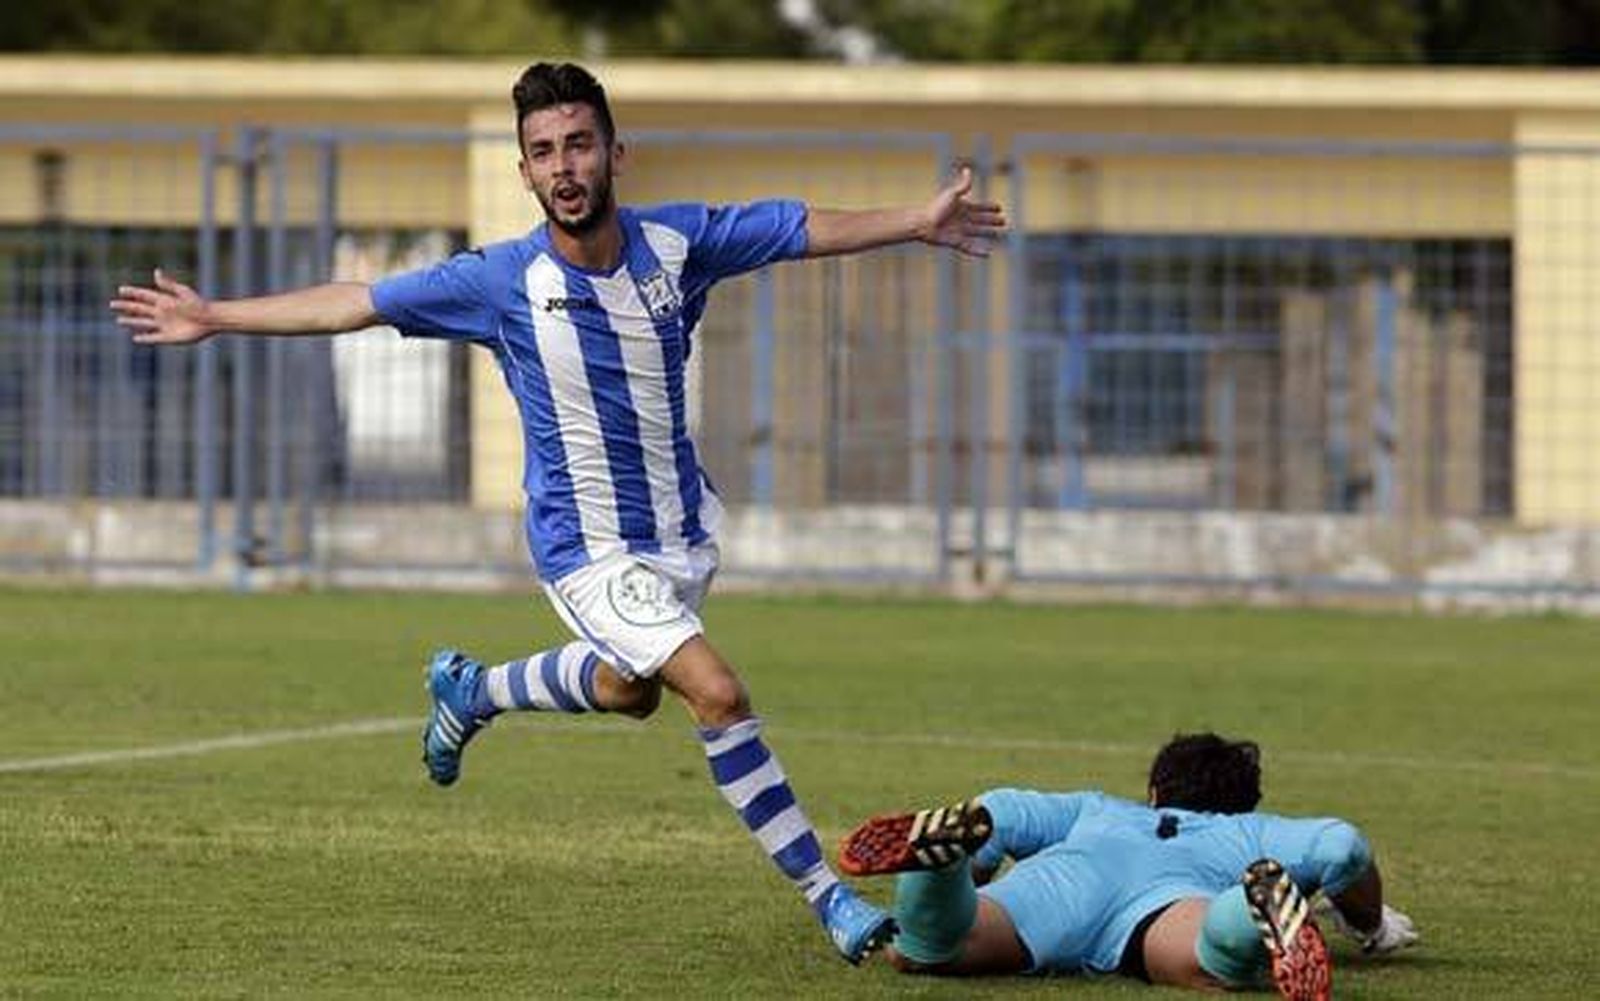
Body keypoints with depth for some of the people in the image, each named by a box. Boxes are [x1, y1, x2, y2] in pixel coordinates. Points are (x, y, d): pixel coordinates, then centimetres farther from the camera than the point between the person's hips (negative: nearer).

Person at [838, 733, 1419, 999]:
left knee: (920, 953, -19)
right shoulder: (1253, 833, 40)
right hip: (1169, 892, -2)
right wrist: (1370, 926, 43)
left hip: (1075, 869, 2)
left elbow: (1006, 812, 33)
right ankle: (1264, 902, -69)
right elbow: (1342, 847, 25)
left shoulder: (1098, 812, 45)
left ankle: (944, 841, -49)